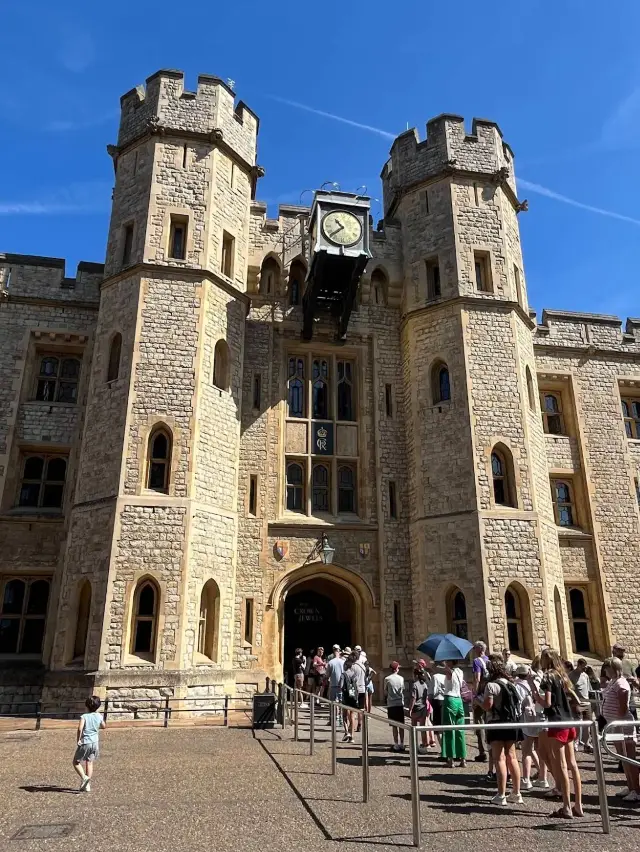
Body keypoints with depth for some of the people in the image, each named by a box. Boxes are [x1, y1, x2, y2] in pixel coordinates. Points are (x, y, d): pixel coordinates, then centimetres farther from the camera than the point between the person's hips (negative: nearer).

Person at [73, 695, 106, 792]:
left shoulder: (84, 716, -12)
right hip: (95, 743, 4)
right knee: (89, 763, 15)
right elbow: (104, 726, 19)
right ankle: (87, 785, 15)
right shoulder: (99, 716, 2)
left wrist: (78, 739, -15)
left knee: (76, 762, 12)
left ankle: (84, 777, -10)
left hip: (85, 743, -4)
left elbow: (80, 728, -28)